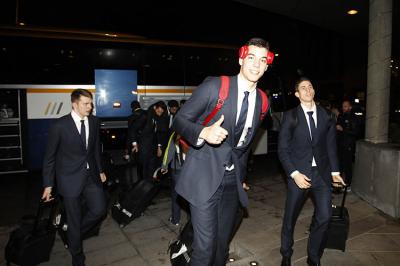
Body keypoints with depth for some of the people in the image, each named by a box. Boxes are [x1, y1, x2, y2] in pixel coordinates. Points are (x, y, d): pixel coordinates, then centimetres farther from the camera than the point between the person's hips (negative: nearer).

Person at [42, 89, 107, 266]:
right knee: (74, 220, 8)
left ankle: (73, 233, 33)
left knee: (99, 210, 2)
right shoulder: (59, 125, -13)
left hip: (91, 175, 4)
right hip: (70, 178, -4)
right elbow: (49, 157, -6)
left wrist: (100, 170, 16)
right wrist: (48, 185, -4)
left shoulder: (94, 122, -1)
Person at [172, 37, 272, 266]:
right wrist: (203, 133, -27)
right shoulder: (214, 86, -11)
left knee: (223, 243, 16)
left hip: (233, 180, 5)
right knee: (205, 247, -4)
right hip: (205, 177, -5)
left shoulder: (262, 101, 6)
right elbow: (179, 120, -7)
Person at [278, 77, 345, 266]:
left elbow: (331, 146, 11)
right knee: (290, 217, 9)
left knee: (324, 217, 0)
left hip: (322, 173, 3)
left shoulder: (326, 115, 7)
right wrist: (294, 173, -12)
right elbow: (283, 149, -4)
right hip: (299, 173, -2)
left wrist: (334, 171, 3)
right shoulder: (290, 116, -2)